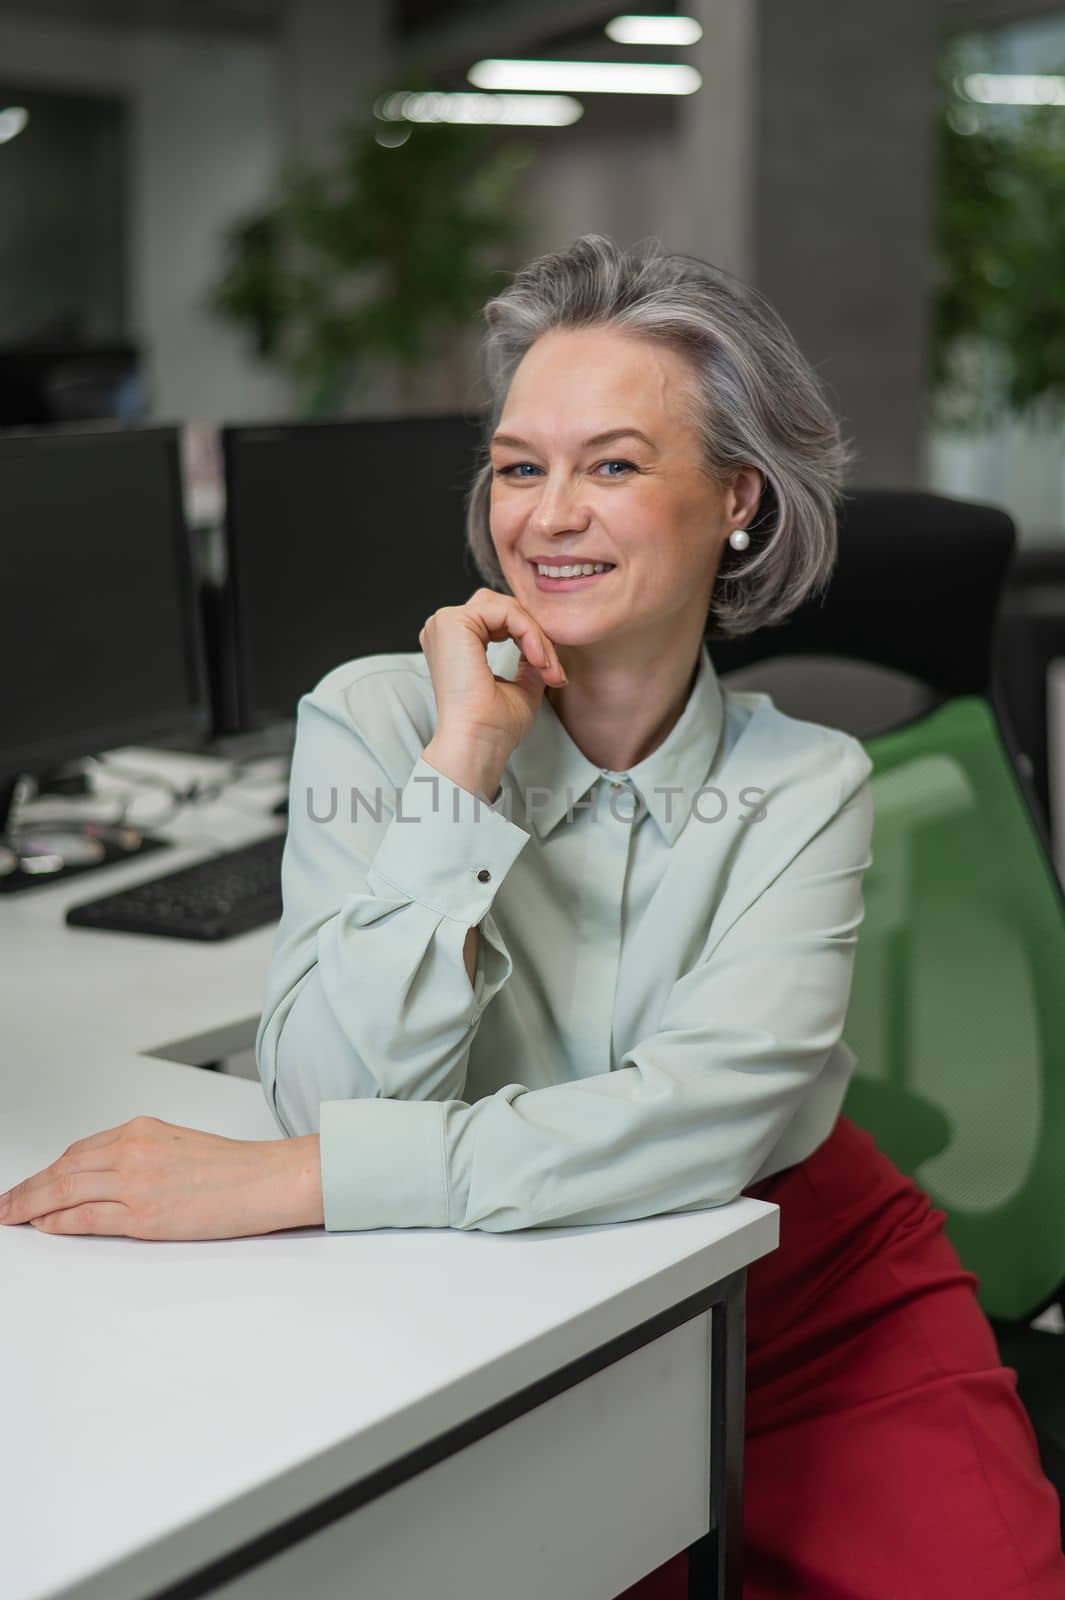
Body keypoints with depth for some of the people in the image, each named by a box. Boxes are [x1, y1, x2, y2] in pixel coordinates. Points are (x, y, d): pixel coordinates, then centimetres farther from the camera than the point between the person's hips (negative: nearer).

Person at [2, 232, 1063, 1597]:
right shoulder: (373, 719, -9)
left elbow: (708, 1111, -24)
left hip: (815, 1303, 1)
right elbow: (335, 1094, -21)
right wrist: (462, 762, -22)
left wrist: (284, 1183, -30)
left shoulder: (805, 784, -6)